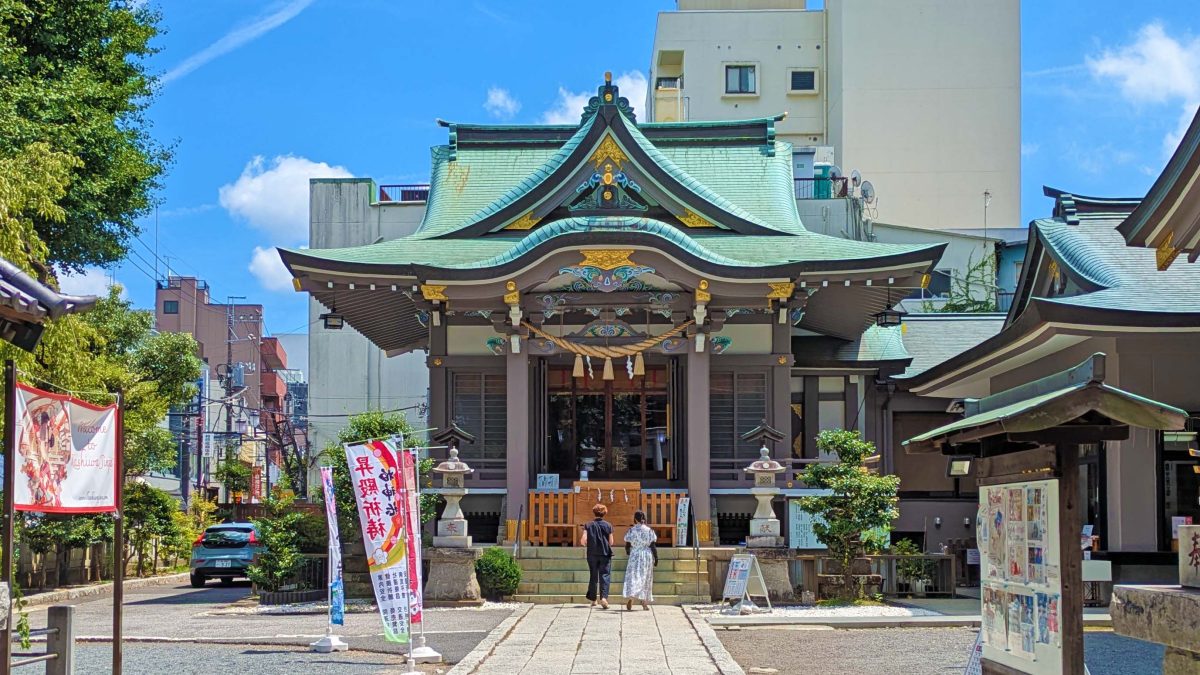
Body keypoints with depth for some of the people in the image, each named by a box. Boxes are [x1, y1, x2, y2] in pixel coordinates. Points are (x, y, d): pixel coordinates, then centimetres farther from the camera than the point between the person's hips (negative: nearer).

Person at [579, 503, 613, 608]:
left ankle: (593, 599, 18)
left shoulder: (588, 526, -2)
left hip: (592, 555, 2)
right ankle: (603, 597, -21)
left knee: (593, 576, 13)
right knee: (604, 576, -2)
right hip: (605, 555, -2)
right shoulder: (608, 526, -3)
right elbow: (611, 542, -2)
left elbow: (583, 541, -8)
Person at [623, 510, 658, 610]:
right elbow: (652, 546, -5)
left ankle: (630, 597, -26)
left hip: (635, 556, -1)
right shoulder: (649, 530, -3)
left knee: (633, 577, -3)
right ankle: (644, 603, 13)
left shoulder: (631, 530, -2)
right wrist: (656, 558, 3)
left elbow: (627, 545, 4)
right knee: (645, 579, 11)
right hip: (647, 556, 1)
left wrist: (628, 552, 25)